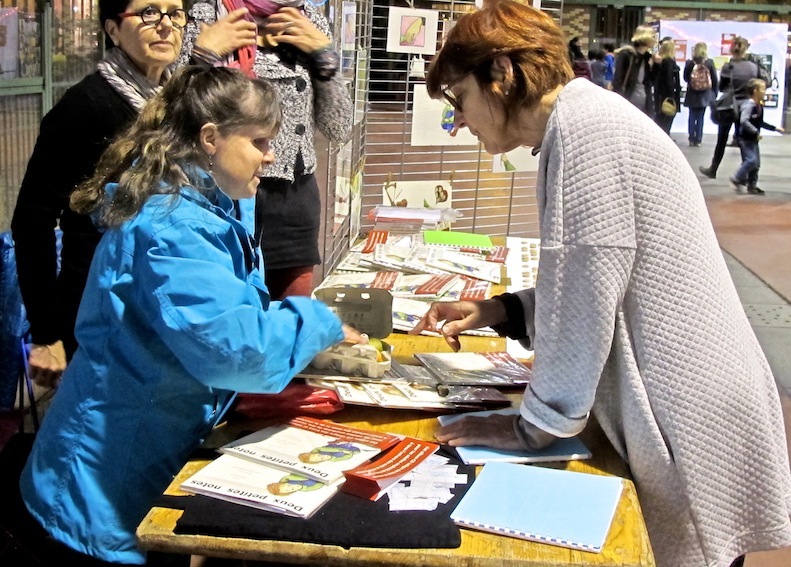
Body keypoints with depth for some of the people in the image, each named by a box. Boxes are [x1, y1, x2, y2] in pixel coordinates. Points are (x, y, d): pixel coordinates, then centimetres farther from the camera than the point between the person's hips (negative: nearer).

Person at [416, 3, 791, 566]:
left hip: (694, 425, -9)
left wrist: (535, 425, -11)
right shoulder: (585, 120, 14)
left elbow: (584, 289, -20)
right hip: (681, 411, 9)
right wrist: (498, 311, 10)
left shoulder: (584, 125, -16)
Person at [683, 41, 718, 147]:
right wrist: (714, 94, 8)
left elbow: (685, 78, 1)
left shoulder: (689, 63, -8)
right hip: (705, 95, 0)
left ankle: (691, 139, 10)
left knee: (692, 117, 12)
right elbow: (715, 80, -3)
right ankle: (698, 140, 6)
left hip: (692, 94, 0)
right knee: (700, 117, 5)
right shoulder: (709, 62, -8)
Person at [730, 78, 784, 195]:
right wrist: (756, 132, -29)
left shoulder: (759, 106, 10)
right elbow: (744, 121, -30)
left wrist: (775, 128, 24)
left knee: (756, 163, 11)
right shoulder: (749, 105, -19)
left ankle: (752, 185, 19)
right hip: (745, 138, -9)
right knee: (751, 160, -17)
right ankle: (737, 180, -2)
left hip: (753, 139, 9)